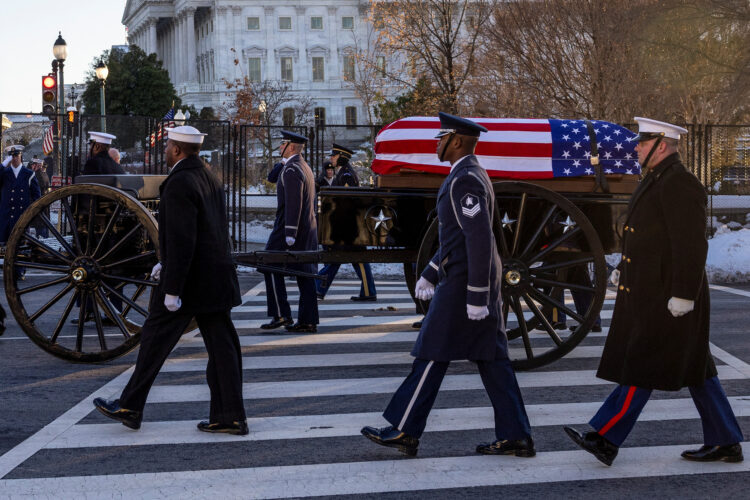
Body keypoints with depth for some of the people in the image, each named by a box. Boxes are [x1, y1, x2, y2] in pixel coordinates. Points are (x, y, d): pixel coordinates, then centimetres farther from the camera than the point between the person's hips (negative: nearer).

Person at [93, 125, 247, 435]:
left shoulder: (180, 183, -16)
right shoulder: (209, 179, 13)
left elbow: (181, 241, -22)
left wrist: (172, 289, -20)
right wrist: (166, 263, 25)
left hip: (189, 281, -8)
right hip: (217, 279, 8)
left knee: (155, 340, 5)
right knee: (221, 345, 7)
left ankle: (129, 408, 17)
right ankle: (230, 417, 8)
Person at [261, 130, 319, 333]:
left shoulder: (291, 170, -14)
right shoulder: (304, 167, 17)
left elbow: (293, 204, -21)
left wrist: (289, 233, -22)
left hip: (289, 226, -10)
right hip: (308, 228, 10)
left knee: (272, 267, -2)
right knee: (304, 272, 7)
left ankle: (281, 315, -4)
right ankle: (308, 320, 7)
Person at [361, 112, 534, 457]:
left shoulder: (465, 180, -16)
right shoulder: (470, 176, 17)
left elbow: (479, 238, -24)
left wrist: (477, 296, -24)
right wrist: (430, 273, 25)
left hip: (464, 283, -10)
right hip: (477, 279, 10)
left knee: (433, 355, -2)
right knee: (491, 358, 8)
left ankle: (404, 432, 6)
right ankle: (515, 437, 9)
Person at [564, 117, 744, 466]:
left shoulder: (680, 185, -17)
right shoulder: (657, 181, 15)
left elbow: (692, 245, -22)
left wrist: (683, 296, -23)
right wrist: (623, 268, 20)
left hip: (667, 299, -10)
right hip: (650, 292, 10)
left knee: (644, 366, -5)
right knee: (694, 369, 12)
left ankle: (606, 439, -2)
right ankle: (726, 443, 17)